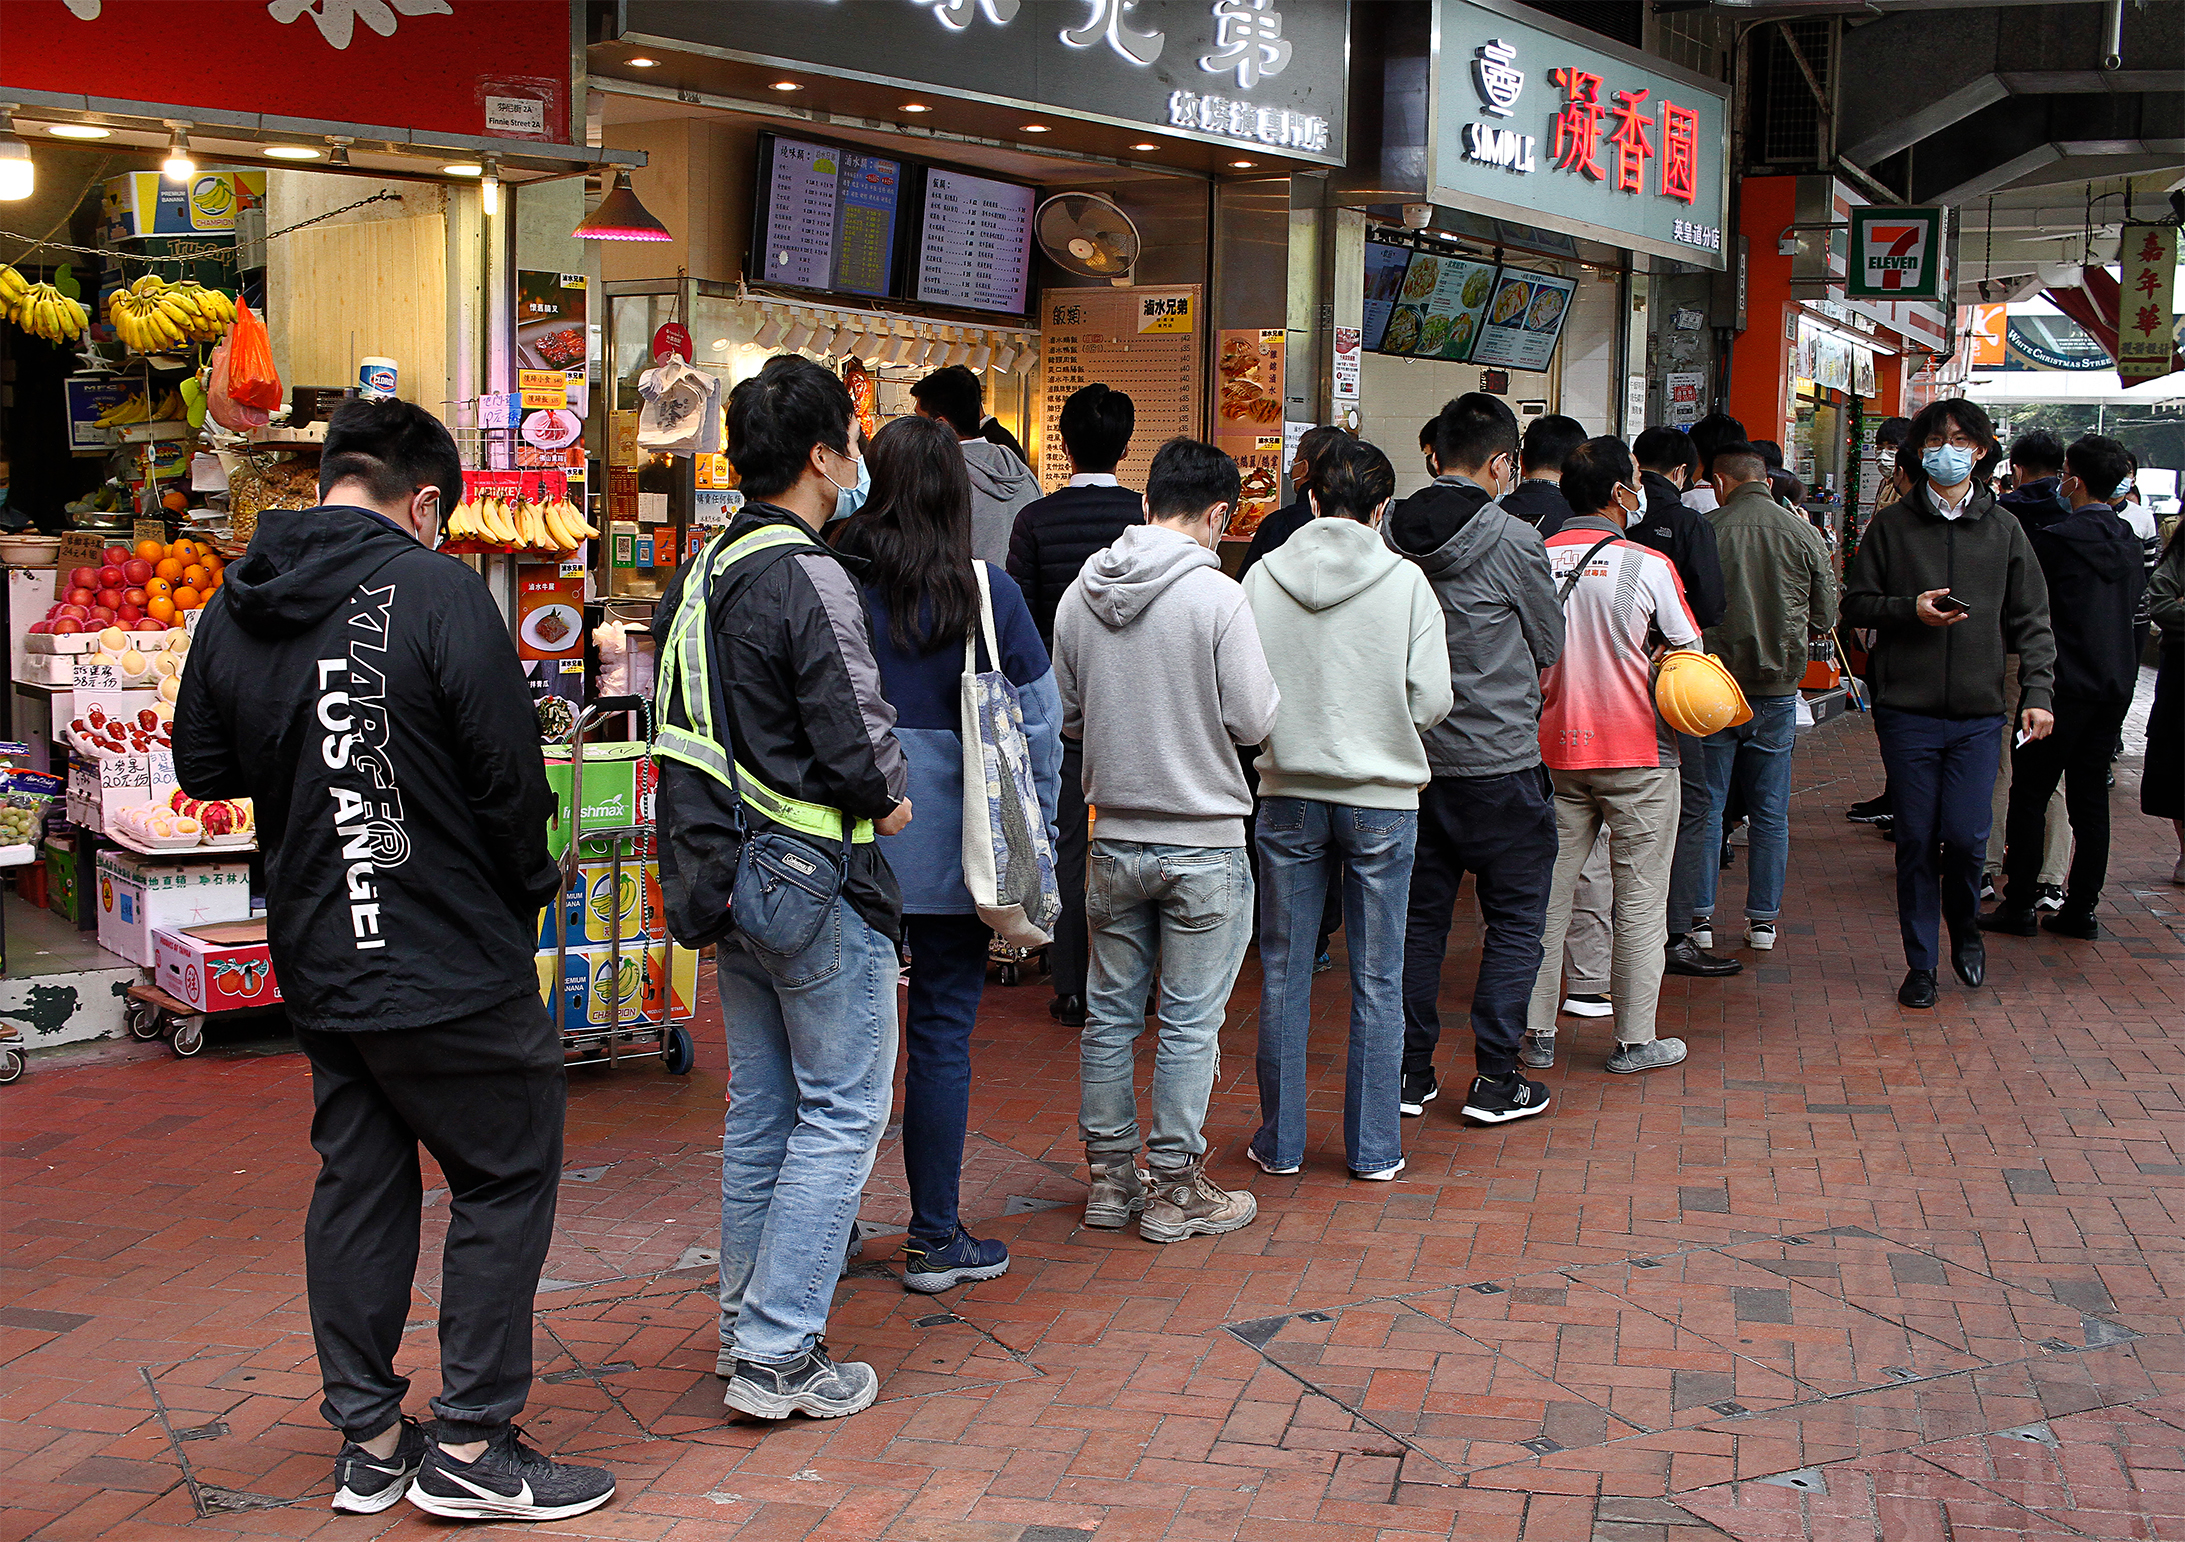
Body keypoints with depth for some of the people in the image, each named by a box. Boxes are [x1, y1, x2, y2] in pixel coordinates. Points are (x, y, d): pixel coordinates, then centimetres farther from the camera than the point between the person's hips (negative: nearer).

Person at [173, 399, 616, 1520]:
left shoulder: (233, 607, 5)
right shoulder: (433, 589, -15)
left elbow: (201, 768, 15)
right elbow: (508, 767, -15)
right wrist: (529, 883, 2)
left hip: (317, 963, 7)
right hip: (452, 963, -7)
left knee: (356, 1184, 16)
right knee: (507, 1177, 6)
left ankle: (368, 1441, 24)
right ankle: (469, 1444, 9)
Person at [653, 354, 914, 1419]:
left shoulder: (697, 577, 9)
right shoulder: (809, 580, -19)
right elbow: (858, 747, -21)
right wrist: (888, 798, -1)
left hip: (729, 879, 9)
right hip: (817, 885, -9)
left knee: (760, 1109, 17)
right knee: (843, 1111, 1)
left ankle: (748, 1324, 27)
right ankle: (779, 1357, 3)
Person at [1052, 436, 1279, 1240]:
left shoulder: (1080, 594, 1)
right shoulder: (1216, 595, -14)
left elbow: (1063, 715, 9)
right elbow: (1253, 721, -13)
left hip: (1113, 837, 5)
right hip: (1203, 842, -5)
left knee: (1109, 1015, 13)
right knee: (1190, 1023, 5)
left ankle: (1109, 1176, 24)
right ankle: (1174, 1189, 13)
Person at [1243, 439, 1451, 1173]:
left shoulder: (1261, 578, -5)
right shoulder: (1406, 582, -8)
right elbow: (1433, 700, -8)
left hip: (1289, 796, 1)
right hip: (1381, 797, -1)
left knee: (1283, 974, 11)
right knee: (1377, 980, 9)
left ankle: (1281, 1141, 19)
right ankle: (1374, 1147, 16)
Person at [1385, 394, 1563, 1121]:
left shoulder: (1389, 535, -1)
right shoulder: (1511, 540, -12)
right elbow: (1551, 644, 2)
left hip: (1412, 756, 5)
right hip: (1498, 764, -4)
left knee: (1418, 917, 13)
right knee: (1515, 921, 8)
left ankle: (1409, 1071, 18)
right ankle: (1495, 1077, 8)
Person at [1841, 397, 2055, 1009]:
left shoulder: (2004, 531, 7)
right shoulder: (1891, 525, 4)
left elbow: (2031, 621, 9)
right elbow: (1856, 604, 7)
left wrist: (2037, 692, -2)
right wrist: (1910, 609, -11)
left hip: (1979, 712, 1)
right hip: (1906, 710, 0)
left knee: (1965, 837, -6)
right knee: (1917, 839, 2)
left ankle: (1965, 929, 25)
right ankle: (1921, 963, 16)